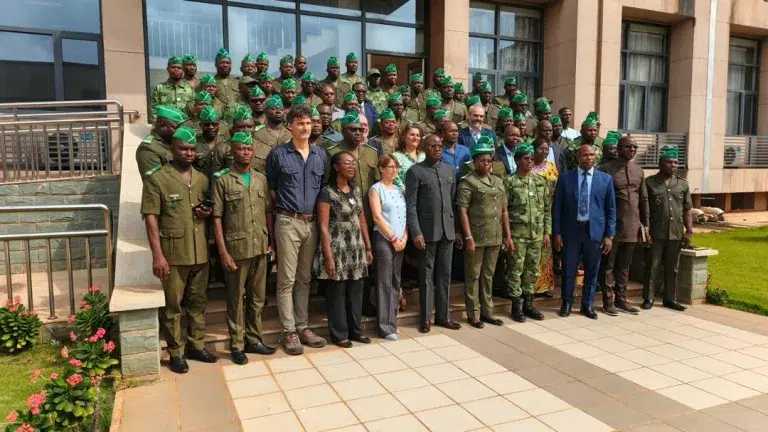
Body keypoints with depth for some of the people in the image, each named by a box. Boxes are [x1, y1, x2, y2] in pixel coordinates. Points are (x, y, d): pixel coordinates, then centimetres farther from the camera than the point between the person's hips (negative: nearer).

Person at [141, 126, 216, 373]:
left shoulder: (202, 179, 10)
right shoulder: (156, 178, -6)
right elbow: (151, 217, -10)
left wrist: (207, 213, -3)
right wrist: (157, 255, -15)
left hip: (200, 252, 5)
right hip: (173, 253, -5)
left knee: (198, 301, 14)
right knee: (172, 304, 5)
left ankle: (196, 345, 28)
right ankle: (176, 353, 18)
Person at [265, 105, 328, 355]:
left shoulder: (321, 154, 10)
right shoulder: (278, 154, -2)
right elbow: (270, 189, 3)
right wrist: (281, 211, 2)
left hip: (312, 223, 4)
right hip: (288, 223, -4)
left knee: (305, 278, 12)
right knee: (287, 280, 0)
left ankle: (302, 327, 21)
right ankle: (289, 331, 8)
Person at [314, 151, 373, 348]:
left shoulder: (356, 190, 10)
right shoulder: (327, 193, -11)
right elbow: (323, 227, -14)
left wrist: (368, 248, 12)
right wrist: (328, 257, -18)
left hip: (356, 250, 6)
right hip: (338, 250, -6)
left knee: (356, 291, 12)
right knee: (337, 292, 4)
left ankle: (355, 329, 25)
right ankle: (339, 333, 16)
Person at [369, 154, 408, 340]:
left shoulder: (399, 190, 15)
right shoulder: (376, 189, -3)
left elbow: (405, 215, 12)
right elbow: (377, 217, -11)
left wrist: (404, 237, -2)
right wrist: (393, 238, -12)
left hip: (400, 241, 6)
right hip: (383, 240, -6)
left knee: (395, 282, 9)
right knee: (385, 283, -5)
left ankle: (392, 321, 18)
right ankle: (385, 326, 0)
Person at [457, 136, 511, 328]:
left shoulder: (498, 181, 14)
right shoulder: (467, 182, -4)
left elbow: (504, 211, 16)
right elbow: (462, 212, -11)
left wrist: (507, 235, 11)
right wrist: (468, 237, -17)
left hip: (495, 238, 6)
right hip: (476, 237, -5)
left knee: (488, 275, 13)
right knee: (473, 276, 4)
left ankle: (487, 312, 23)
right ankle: (473, 314, 13)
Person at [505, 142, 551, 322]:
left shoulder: (541, 181, 8)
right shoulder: (510, 182, -6)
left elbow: (547, 208, 11)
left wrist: (547, 232, 6)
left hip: (537, 235, 5)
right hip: (517, 234, -5)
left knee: (533, 271, 10)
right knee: (515, 271, 1)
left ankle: (528, 304, 22)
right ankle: (516, 306, 12)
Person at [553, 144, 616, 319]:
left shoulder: (606, 179, 3)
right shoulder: (565, 178, 1)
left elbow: (611, 209, 4)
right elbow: (557, 207, 2)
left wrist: (609, 235, -1)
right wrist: (557, 232, -2)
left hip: (595, 231, 1)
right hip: (571, 230, -1)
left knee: (592, 271, 9)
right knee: (568, 270, 6)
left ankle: (587, 305, 24)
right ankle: (566, 303, 22)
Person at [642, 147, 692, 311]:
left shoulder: (683, 184, 10)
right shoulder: (649, 182, -2)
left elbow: (687, 210, 12)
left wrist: (689, 231, 5)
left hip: (676, 234, 4)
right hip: (655, 233, -4)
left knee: (672, 268, 11)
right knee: (652, 267, 2)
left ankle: (670, 298, 22)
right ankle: (648, 298, 10)